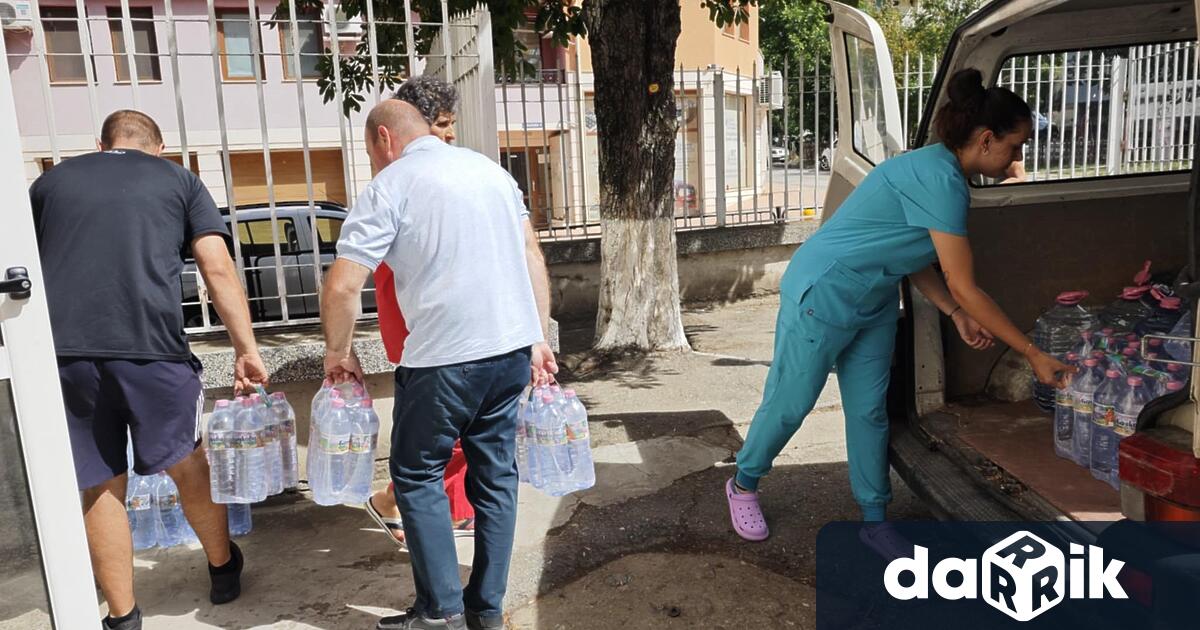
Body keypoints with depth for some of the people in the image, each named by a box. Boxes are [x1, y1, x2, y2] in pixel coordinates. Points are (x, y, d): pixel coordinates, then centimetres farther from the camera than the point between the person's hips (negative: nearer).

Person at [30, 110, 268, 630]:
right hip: (150, 344, -2)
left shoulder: (49, 182, 21)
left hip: (63, 349, 2)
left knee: (100, 486, 12)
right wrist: (247, 349, 2)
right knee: (187, 464, 15)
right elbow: (218, 270, 3)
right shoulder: (178, 178, 14)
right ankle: (224, 569, 33)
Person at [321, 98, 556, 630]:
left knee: (418, 476, 12)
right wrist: (538, 340, 17)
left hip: (445, 358, -6)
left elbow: (341, 287, -9)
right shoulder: (489, 168, 15)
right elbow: (532, 256, 14)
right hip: (514, 347, 6)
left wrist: (338, 352, 8)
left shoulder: (390, 185, -4)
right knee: (496, 476, 14)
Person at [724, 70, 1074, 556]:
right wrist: (1033, 354, -16)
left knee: (869, 411, 11)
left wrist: (955, 314, 2)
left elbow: (910, 256, 11)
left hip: (873, 302, 9)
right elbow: (964, 288, -24)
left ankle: (875, 520, 23)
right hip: (823, 295, -9)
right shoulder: (940, 180, -26)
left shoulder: (941, 171, 4)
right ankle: (743, 485, 29)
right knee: (789, 403, 6)